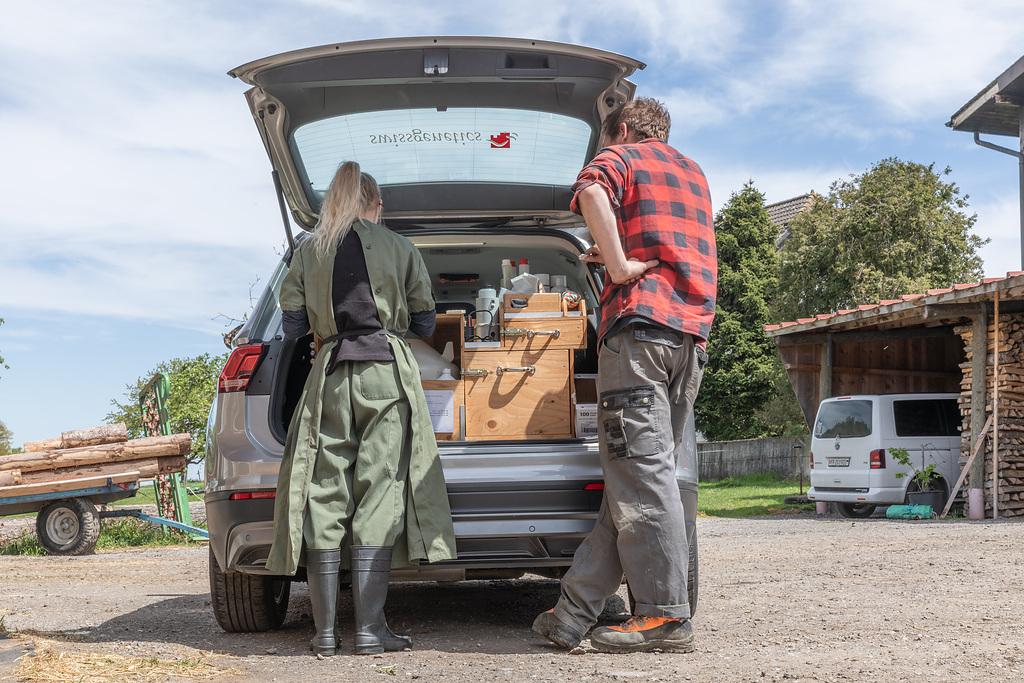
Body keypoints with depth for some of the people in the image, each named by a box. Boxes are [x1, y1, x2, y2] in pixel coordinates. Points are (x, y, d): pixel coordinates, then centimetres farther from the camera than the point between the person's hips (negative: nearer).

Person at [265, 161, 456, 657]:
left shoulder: (308, 252, 10)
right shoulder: (400, 249, 6)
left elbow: (292, 326, 7)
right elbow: (424, 324, 10)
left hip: (330, 373, 2)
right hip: (386, 371, -2)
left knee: (324, 493, 4)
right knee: (380, 492, -2)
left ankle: (325, 630, 3)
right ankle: (369, 629, -6)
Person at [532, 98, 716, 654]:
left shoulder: (623, 156, 8)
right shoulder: (693, 173, 30)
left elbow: (592, 190, -17)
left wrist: (619, 265, -14)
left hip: (640, 321, -7)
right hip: (691, 334, 7)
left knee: (641, 470, -9)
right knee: (637, 471, 2)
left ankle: (665, 616, -13)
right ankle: (574, 613, 4)